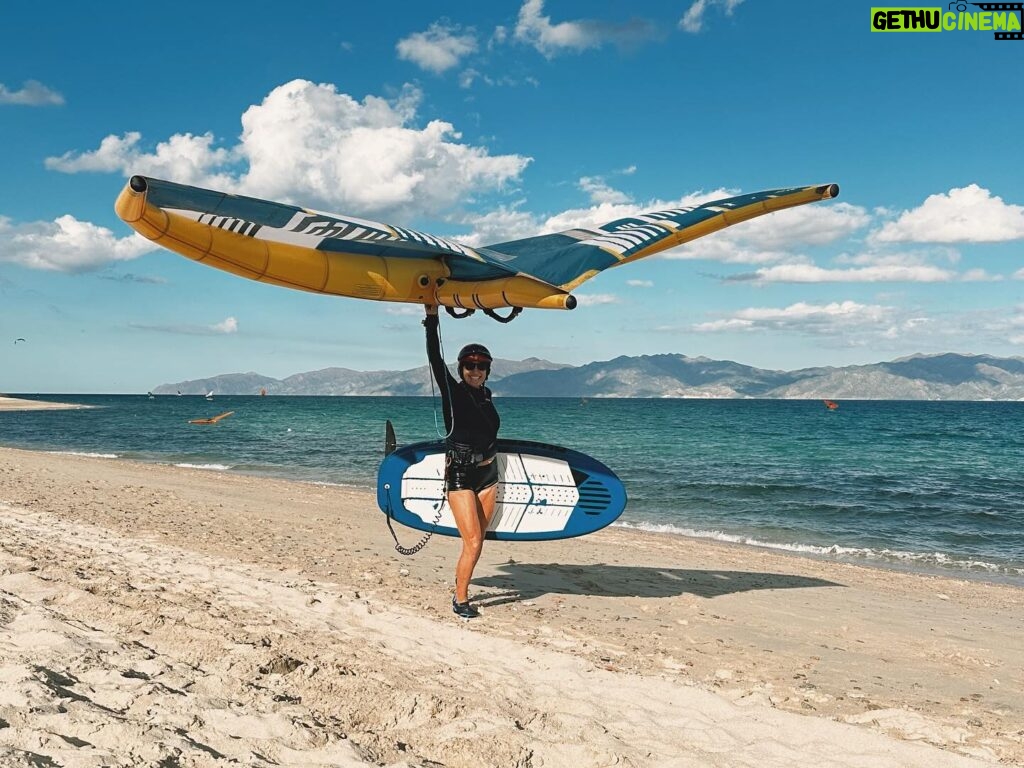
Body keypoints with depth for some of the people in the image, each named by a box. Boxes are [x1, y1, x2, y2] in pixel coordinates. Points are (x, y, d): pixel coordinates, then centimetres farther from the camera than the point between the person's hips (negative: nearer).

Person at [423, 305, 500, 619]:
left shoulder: (485, 395, 9)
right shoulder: (453, 392, -7)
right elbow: (435, 360, -20)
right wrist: (432, 318, -25)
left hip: (488, 474, 6)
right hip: (460, 475, -6)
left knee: (477, 541, 9)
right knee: (472, 542, -9)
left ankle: (460, 591, 23)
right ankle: (460, 600, 5)